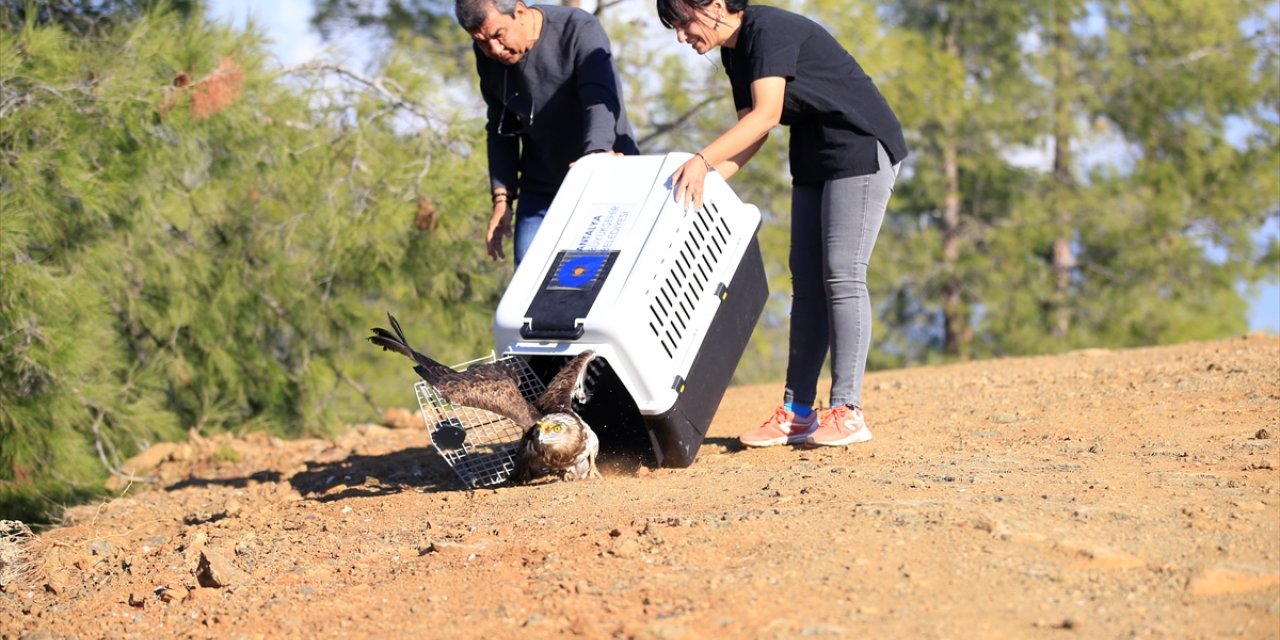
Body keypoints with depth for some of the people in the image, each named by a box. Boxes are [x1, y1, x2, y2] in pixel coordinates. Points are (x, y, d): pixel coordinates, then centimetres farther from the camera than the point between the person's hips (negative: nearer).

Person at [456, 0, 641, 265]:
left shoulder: (580, 31, -20)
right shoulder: (487, 56, -2)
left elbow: (601, 100, -33)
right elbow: (501, 130, 7)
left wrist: (596, 155, -51)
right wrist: (502, 198, -1)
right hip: (540, 190, 5)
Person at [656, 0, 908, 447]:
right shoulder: (734, 53, 8)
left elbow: (766, 114, -31)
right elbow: (751, 134, 7)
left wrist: (702, 160, -38)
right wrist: (706, 180, -7)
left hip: (862, 148, -10)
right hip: (813, 158, 10)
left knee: (842, 275, -13)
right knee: (806, 279, 5)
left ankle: (847, 412, -13)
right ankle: (797, 413, 6)